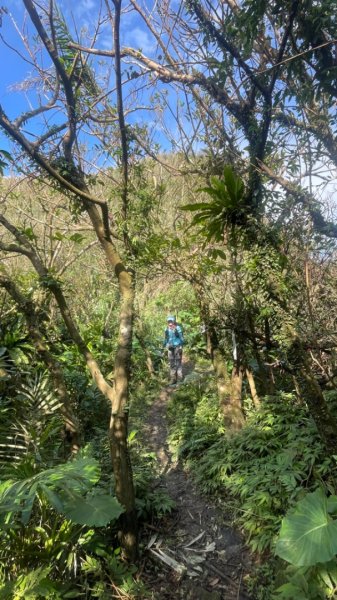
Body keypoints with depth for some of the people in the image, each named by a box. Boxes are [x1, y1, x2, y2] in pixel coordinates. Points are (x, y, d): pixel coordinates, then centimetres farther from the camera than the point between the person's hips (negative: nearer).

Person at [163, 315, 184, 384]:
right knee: (171, 363, 4)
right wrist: (164, 346, 9)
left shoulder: (178, 328, -9)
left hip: (177, 347, -4)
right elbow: (166, 339, 12)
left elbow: (181, 338, -6)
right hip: (170, 347, 4)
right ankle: (173, 378, 9)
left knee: (178, 362, 1)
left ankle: (179, 377, 11)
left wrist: (181, 347, -13)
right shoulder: (167, 329, 4)